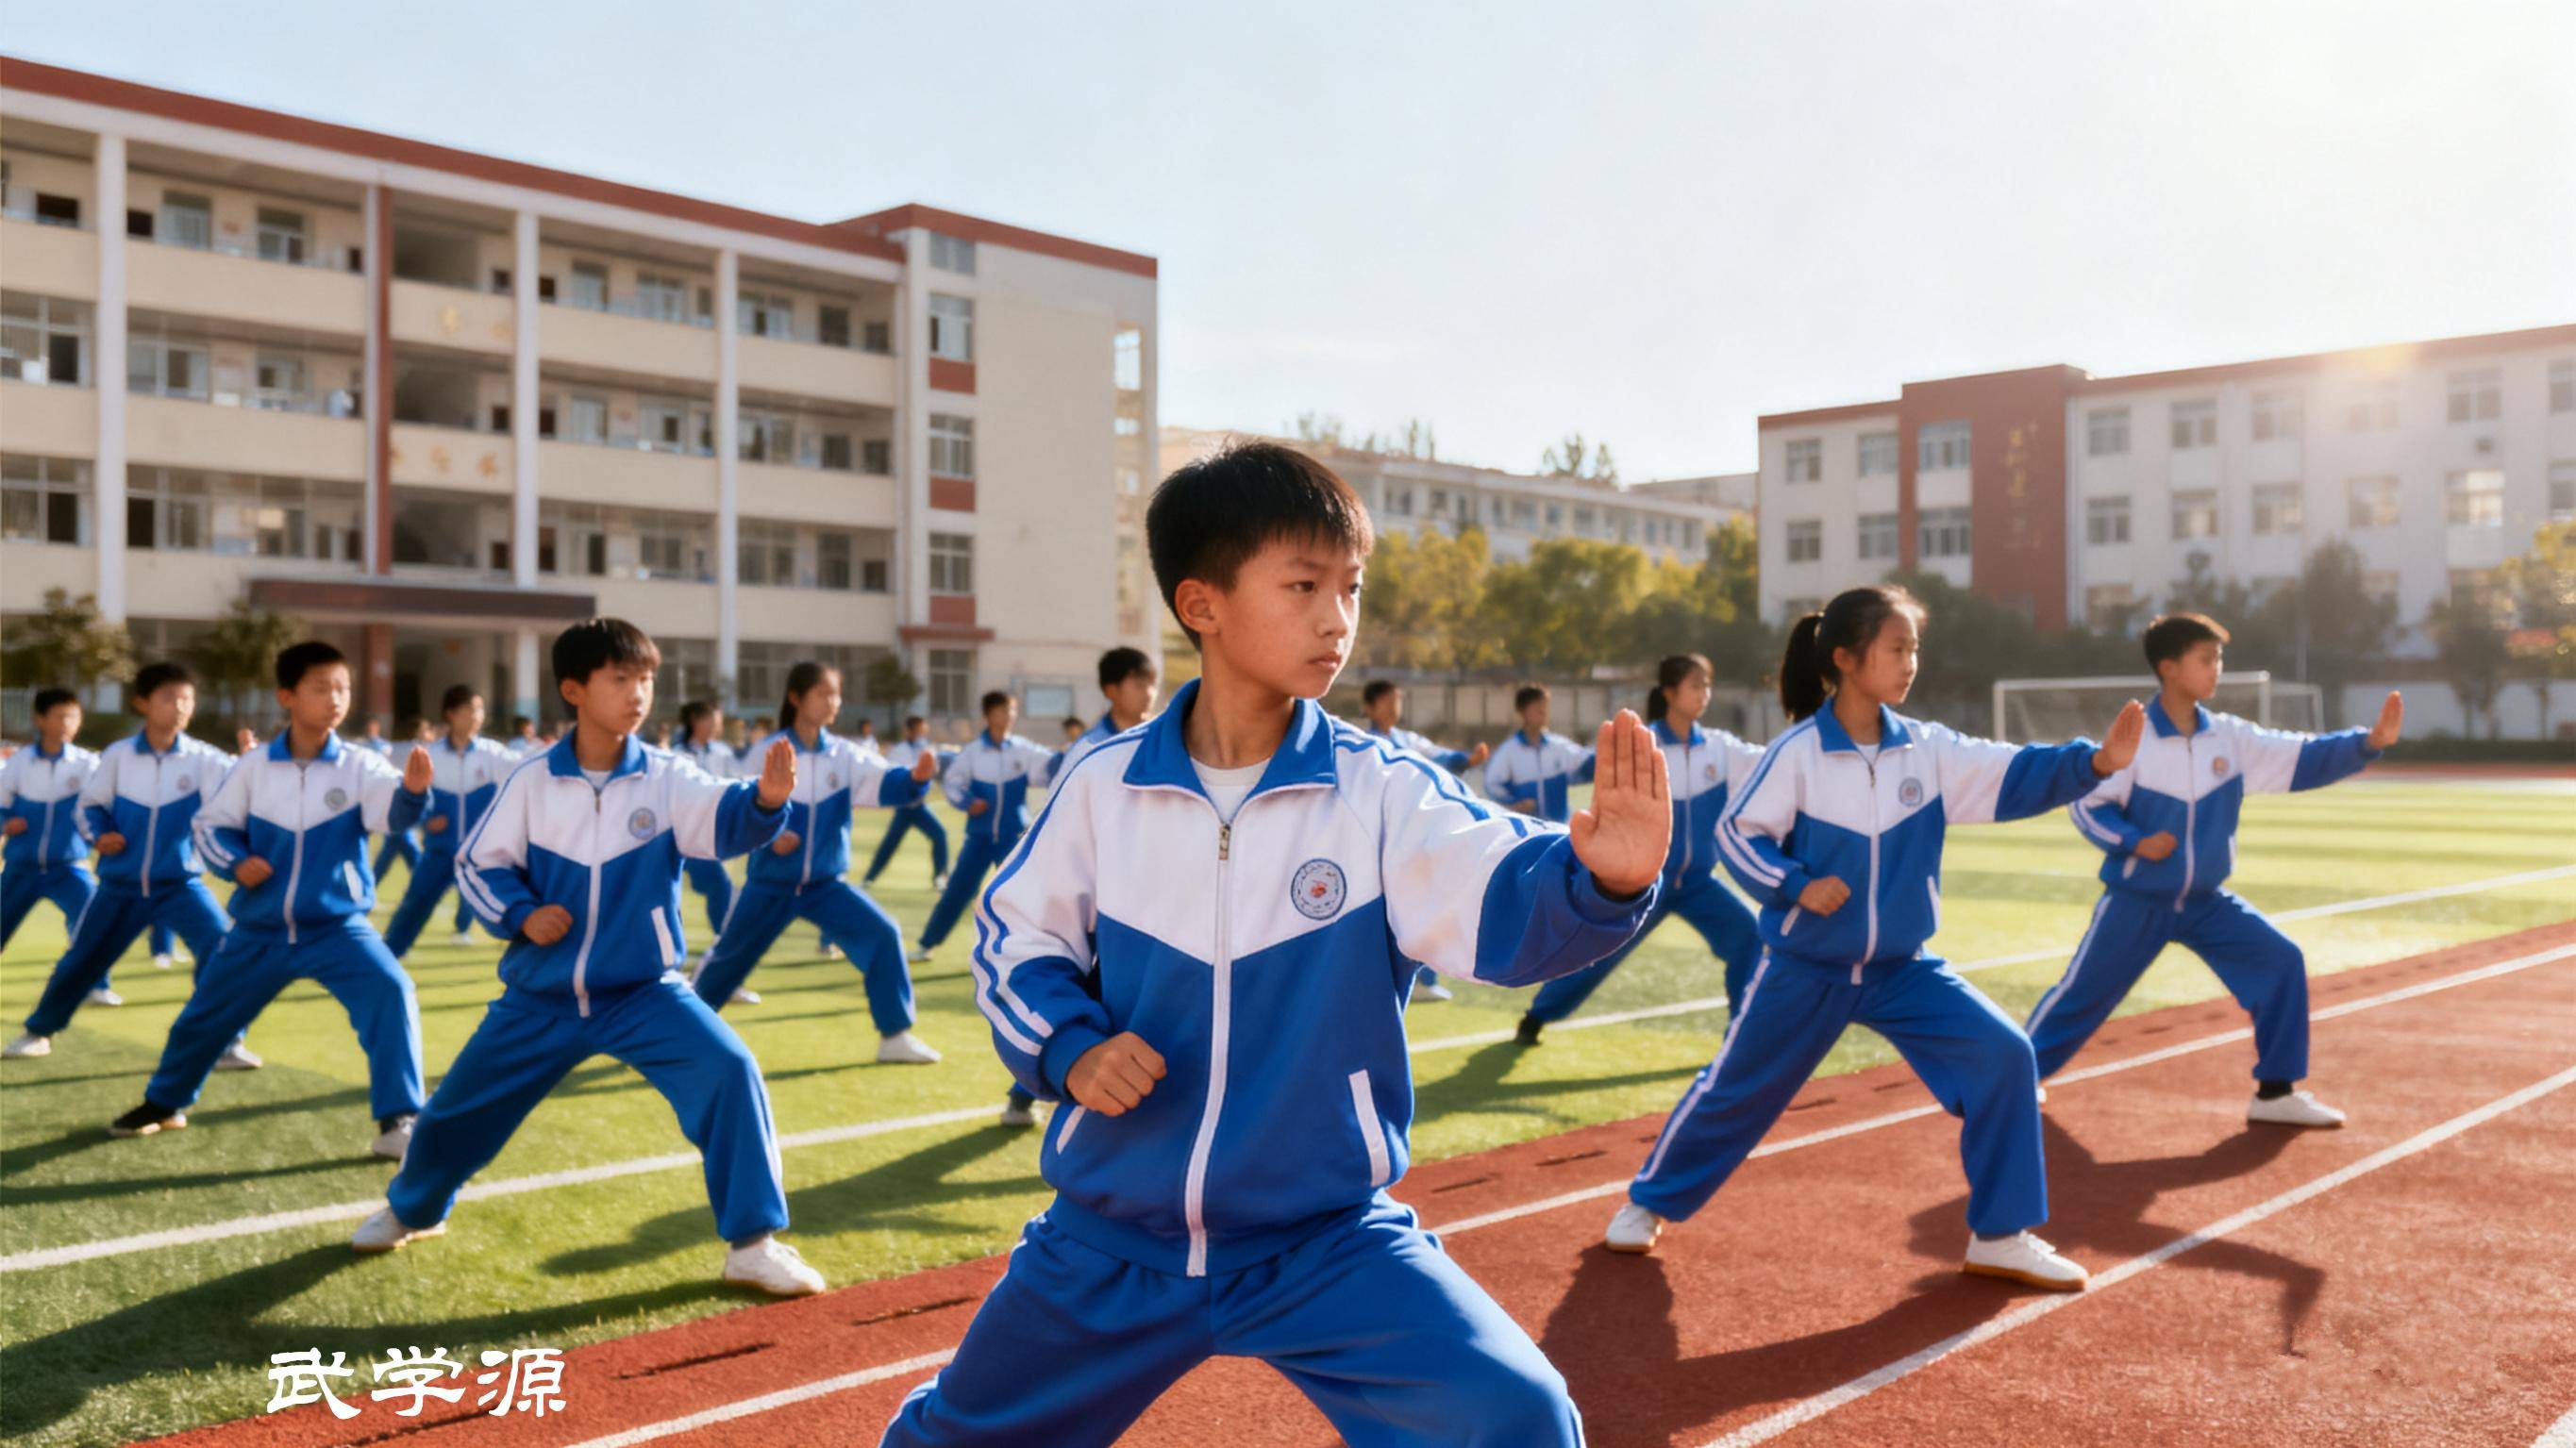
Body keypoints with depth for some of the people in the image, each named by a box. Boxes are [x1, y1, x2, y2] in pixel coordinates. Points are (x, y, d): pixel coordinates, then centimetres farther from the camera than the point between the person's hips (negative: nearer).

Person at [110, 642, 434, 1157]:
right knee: (203, 1015, 19)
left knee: (391, 993, -27)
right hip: (260, 930, 3)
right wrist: (235, 862, -13)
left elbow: (393, 814, -30)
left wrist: (412, 791, -53)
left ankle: (398, 1118, -18)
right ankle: (163, 1105, 48)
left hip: (338, 927, -3)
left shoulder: (360, 765, -12)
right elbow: (210, 824, 7)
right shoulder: (254, 767, -4)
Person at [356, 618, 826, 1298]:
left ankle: (752, 1243, -11)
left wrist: (764, 800, -53)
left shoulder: (667, 778, -12)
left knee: (730, 1070, -23)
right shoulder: (531, 781, -8)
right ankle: (412, 1210, 50)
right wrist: (520, 913, -16)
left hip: (644, 992, -2)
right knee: (458, 1106, 15)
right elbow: (478, 863, 2)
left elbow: (723, 820, -31)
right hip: (541, 995, 2)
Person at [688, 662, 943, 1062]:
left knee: (883, 935, -16)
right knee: (729, 957, 15)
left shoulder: (843, 754, -7)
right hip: (769, 883, -1)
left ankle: (894, 1036, -7)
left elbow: (881, 785, -21)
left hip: (825, 884, 2)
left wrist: (914, 778, -43)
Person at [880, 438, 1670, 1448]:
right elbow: (1015, 933, 5)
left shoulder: (1383, 792, -12)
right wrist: (1067, 1045, -13)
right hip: (1110, 1241, 2)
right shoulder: (1105, 786, -8)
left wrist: (1600, 878, -48)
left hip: (1329, 1241, -1)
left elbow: (1502, 903, -27)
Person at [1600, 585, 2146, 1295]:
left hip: (1902, 968, 4)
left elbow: (2015, 775, -13)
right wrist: (1794, 886, -24)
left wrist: (2096, 761, -29)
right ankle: (1648, 1202, 33)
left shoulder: (1928, 748, -5)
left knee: (2004, 1055, -10)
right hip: (1805, 970, -3)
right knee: (1734, 1088, 8)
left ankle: (1999, 1236, 5)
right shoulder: (1796, 753, -16)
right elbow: (1734, 832, -11)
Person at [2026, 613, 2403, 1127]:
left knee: (2281, 962, -7)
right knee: (2084, 991, 3)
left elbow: (2305, 758, -8)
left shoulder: (2231, 738, -3)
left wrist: (2368, 742, -22)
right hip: (2136, 902, -4)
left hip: (2206, 902, 4)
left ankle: (2275, 1093, 4)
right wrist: (2134, 842, -23)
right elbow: (2086, 804, -10)